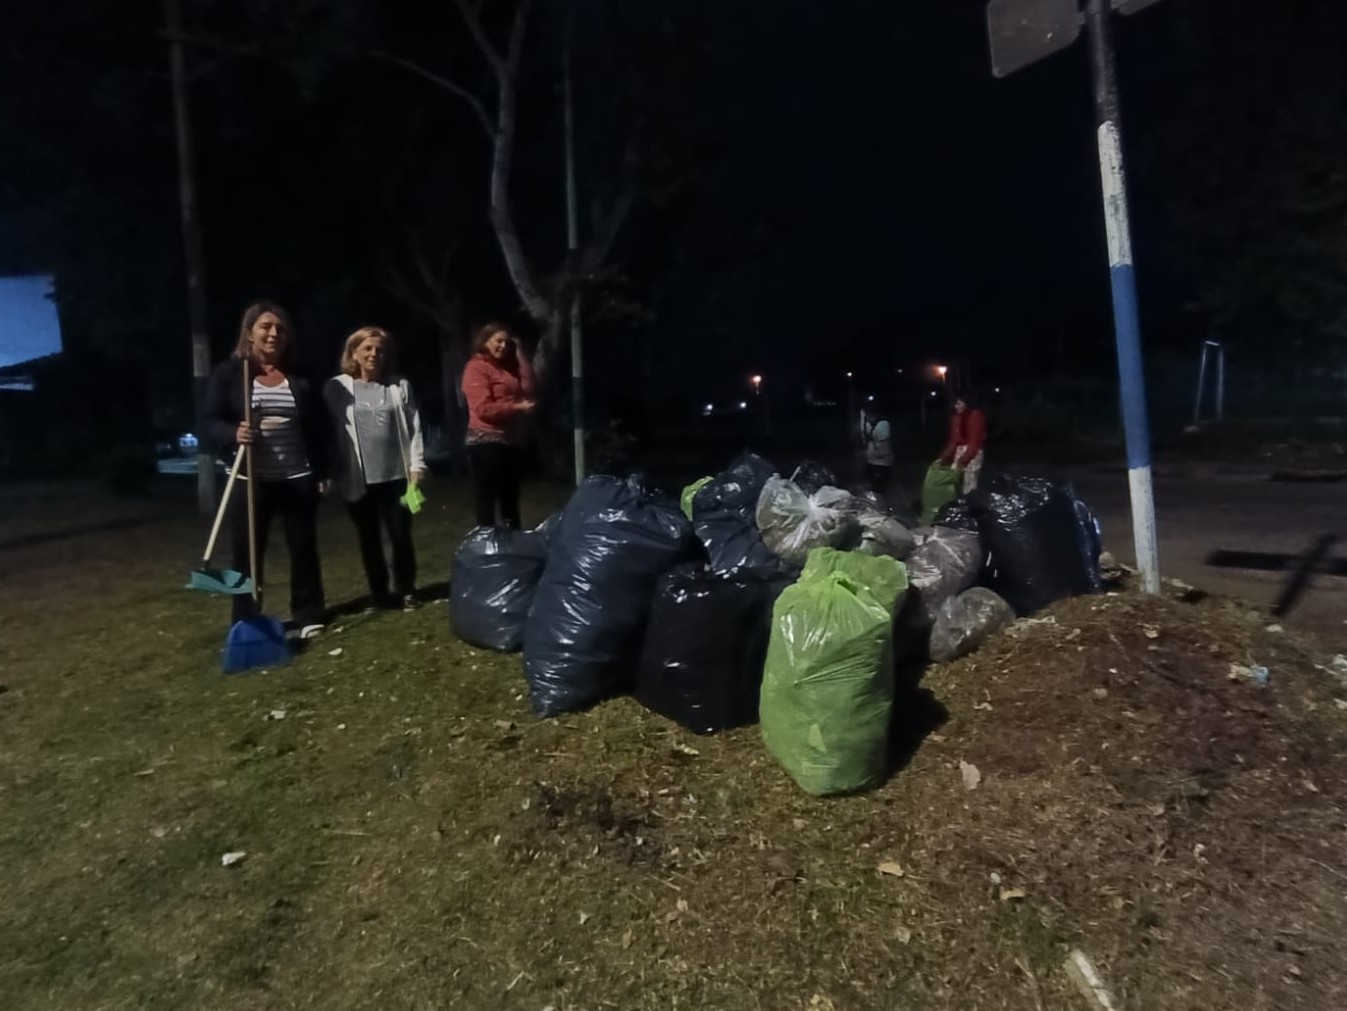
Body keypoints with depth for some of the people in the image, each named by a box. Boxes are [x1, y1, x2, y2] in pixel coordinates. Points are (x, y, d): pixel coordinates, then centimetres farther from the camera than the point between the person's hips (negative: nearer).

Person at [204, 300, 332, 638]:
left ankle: (308, 615, 20)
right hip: (250, 479, -1)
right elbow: (210, 422, -3)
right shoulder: (228, 373, 1)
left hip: (298, 478, 2)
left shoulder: (300, 378, 7)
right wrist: (233, 435, -25)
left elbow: (321, 427, 10)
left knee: (304, 547, 8)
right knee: (247, 552, 4)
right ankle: (245, 623, 15)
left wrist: (325, 471, 5)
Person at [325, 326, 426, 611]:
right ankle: (380, 594, 23)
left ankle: (406, 591, 21)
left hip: (396, 476, 1)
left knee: (401, 536, 4)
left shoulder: (400, 386, 7)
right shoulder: (337, 388, 0)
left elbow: (414, 427, 4)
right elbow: (329, 432, -3)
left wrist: (416, 466, -3)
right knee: (369, 540, 11)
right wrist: (332, 473, -8)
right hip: (359, 479, -1)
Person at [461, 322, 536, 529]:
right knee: (487, 501, -5)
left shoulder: (508, 366, 19)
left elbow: (528, 388, 4)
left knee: (511, 500, 15)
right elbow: (483, 408, -16)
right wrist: (517, 408, -15)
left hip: (512, 441, 8)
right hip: (487, 442, -8)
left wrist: (520, 354, 3)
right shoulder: (476, 367, -6)